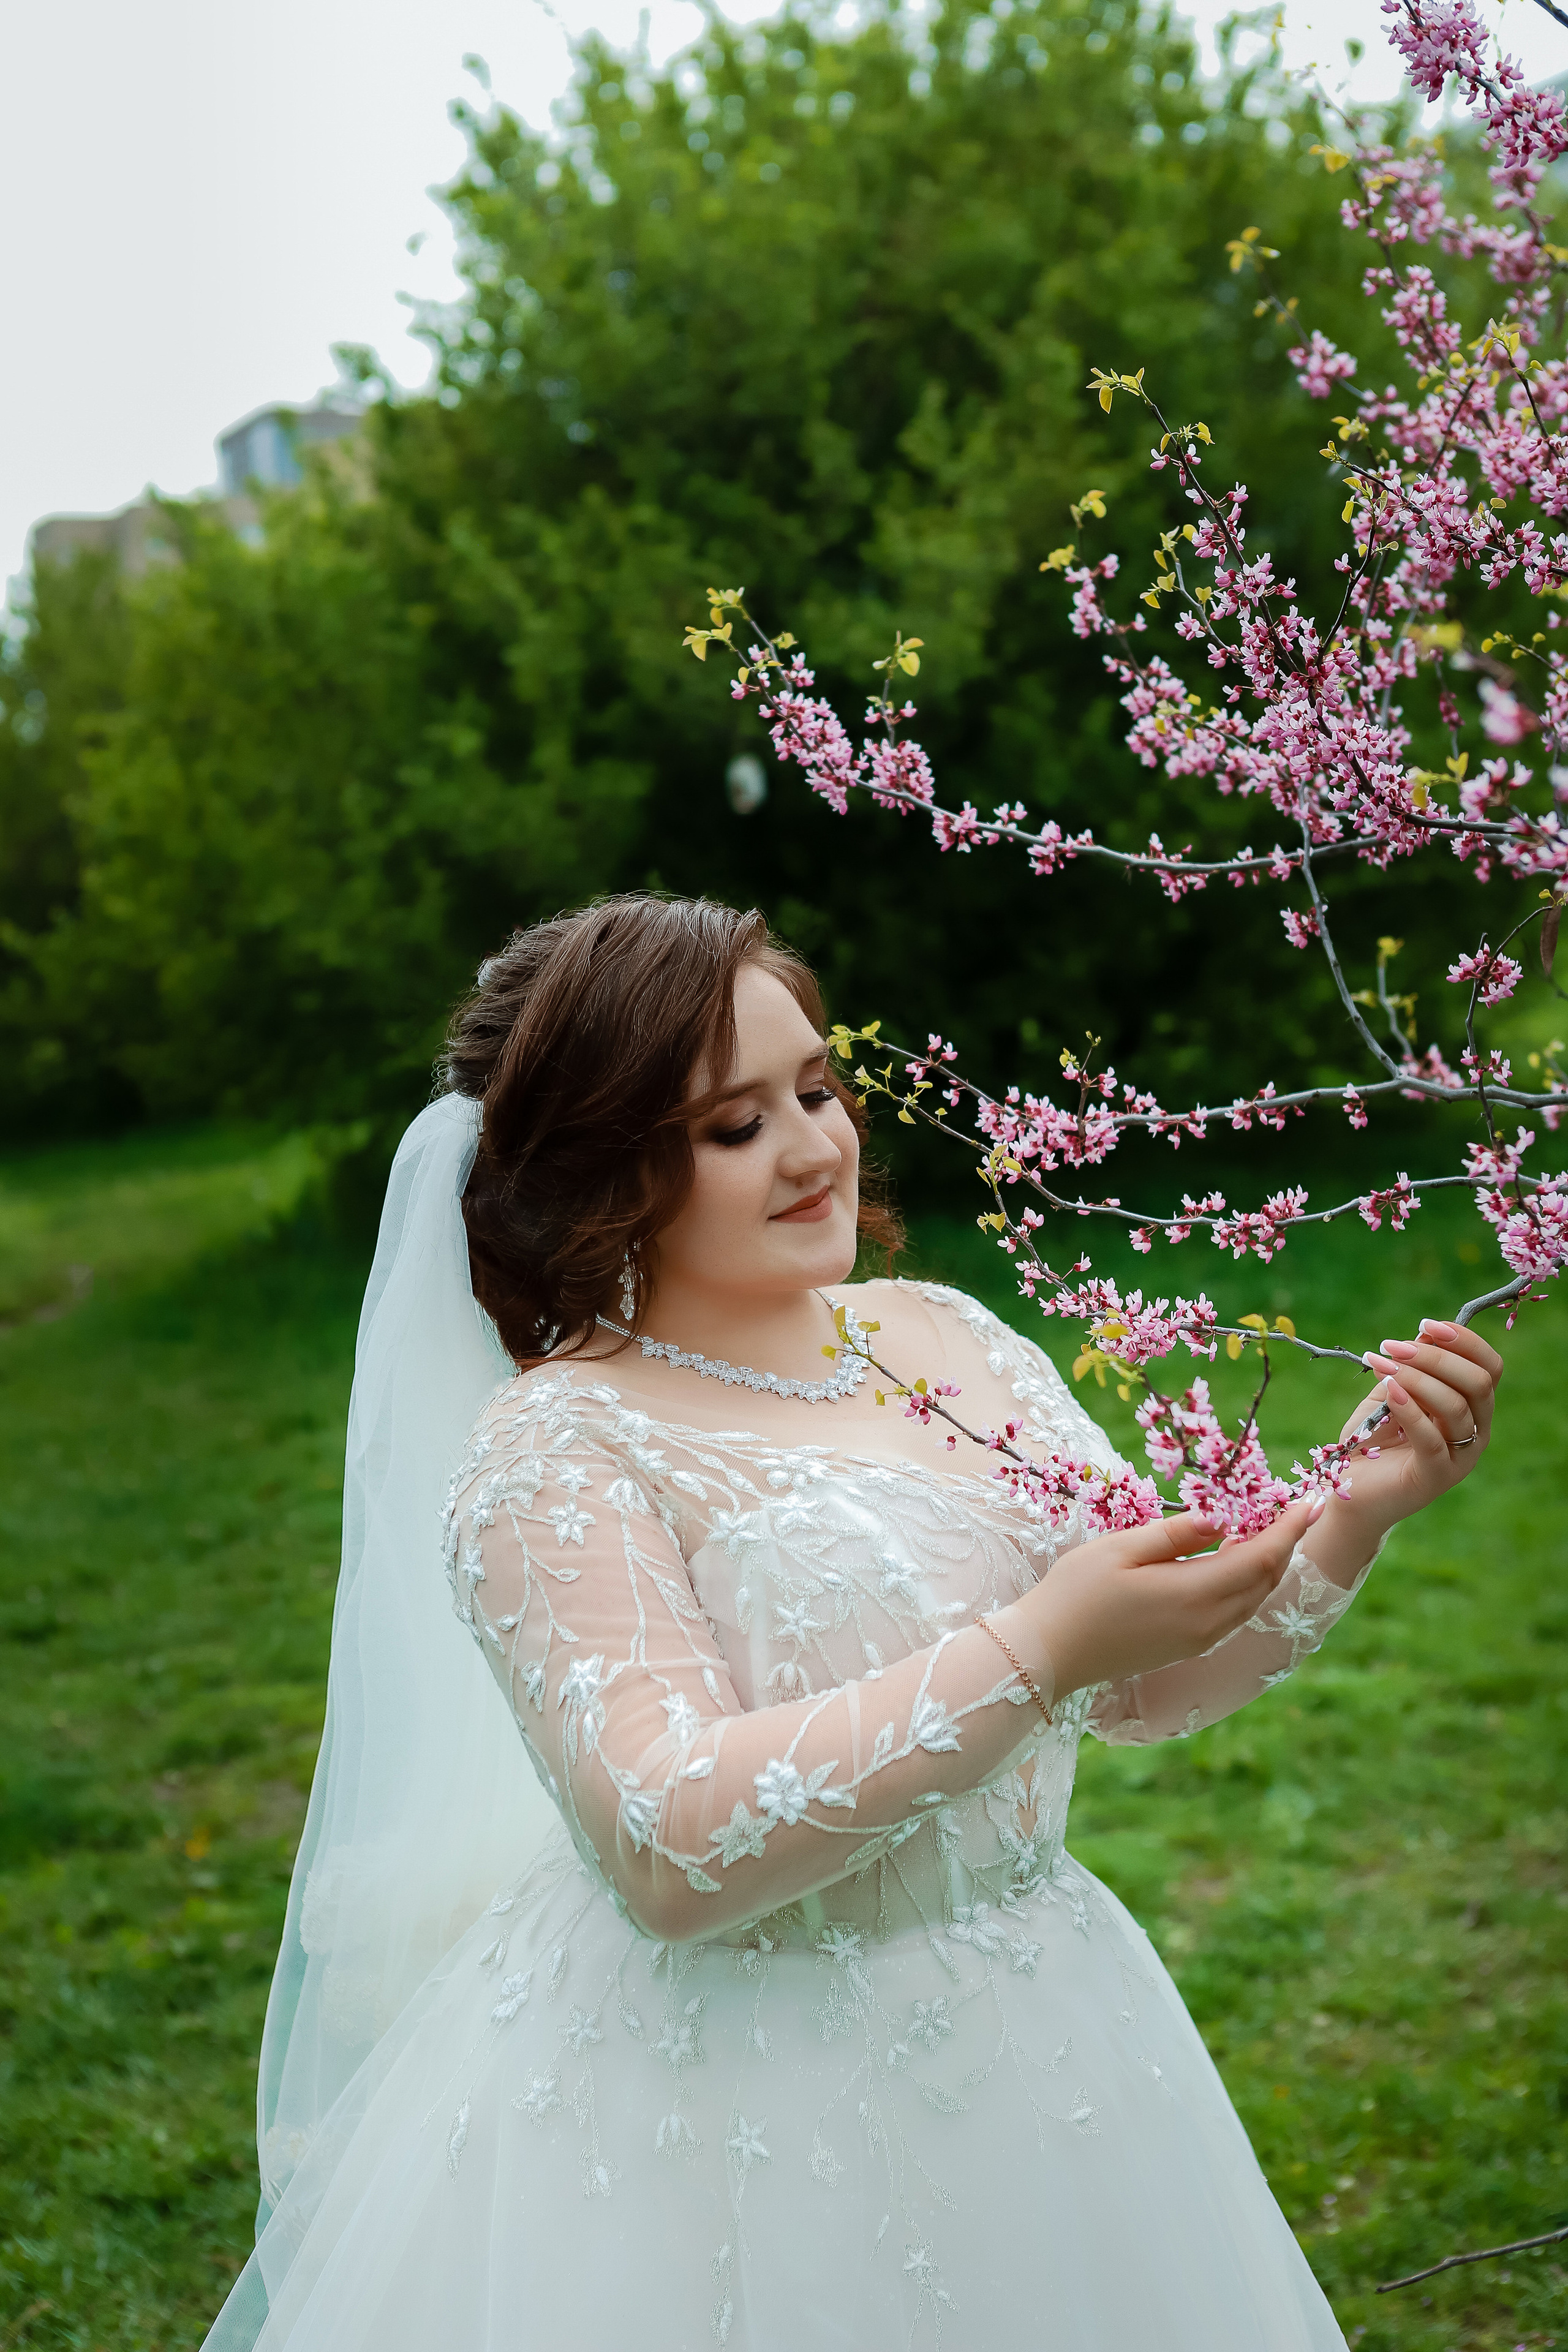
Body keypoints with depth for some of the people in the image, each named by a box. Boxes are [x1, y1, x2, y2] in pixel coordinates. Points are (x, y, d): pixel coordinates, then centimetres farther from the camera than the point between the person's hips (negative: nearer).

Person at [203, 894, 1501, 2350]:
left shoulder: (946, 1341, 2)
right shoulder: (553, 1449, -15)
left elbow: (1147, 1690, 6)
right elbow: (671, 1854, -26)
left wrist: (1355, 1517, -11)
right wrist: (1038, 1650, -30)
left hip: (1021, 2072, 6)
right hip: (711, 2107, -6)